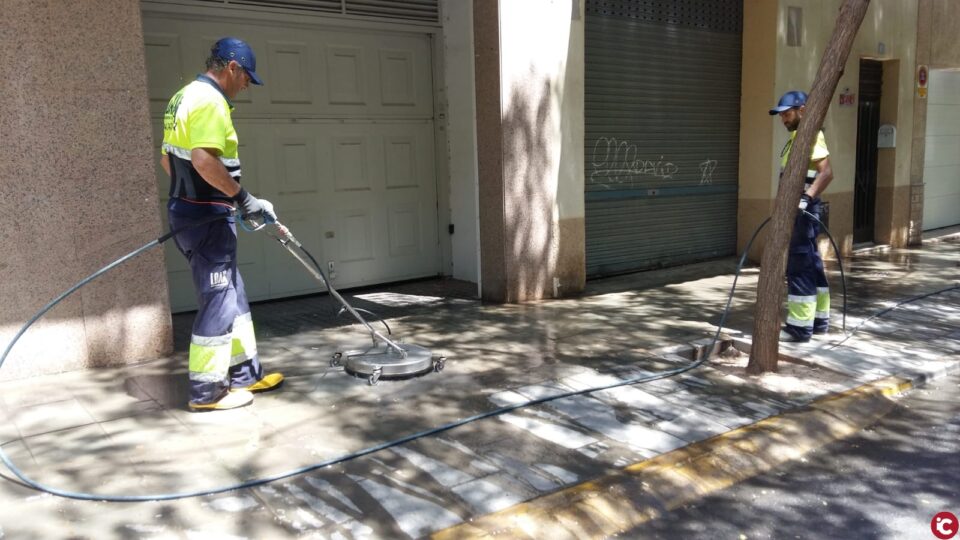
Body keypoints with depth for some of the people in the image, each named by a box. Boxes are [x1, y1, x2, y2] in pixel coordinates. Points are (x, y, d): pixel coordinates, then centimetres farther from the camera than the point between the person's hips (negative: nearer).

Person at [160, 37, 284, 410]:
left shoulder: (184, 97, 17)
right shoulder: (210, 101, -15)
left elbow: (167, 159, 22)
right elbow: (204, 159, -29)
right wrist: (244, 198, -23)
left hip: (186, 209, 10)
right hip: (207, 216, -10)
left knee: (232, 295, 16)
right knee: (218, 301, -1)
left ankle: (245, 373, 24)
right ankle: (207, 390, 9)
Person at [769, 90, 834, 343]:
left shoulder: (810, 135, -12)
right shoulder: (798, 137, 19)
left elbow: (827, 172, -24)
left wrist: (806, 198, -34)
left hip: (803, 211, -10)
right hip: (797, 210, 10)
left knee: (799, 267, -8)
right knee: (811, 264, 14)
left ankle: (800, 326, -4)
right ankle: (819, 319, 23)